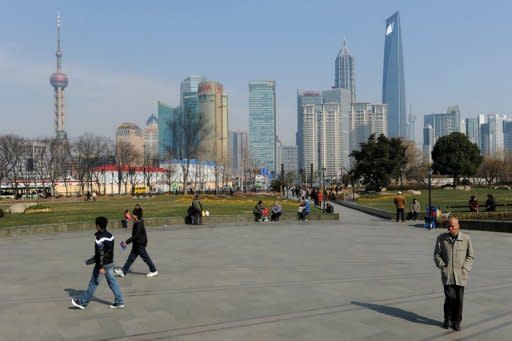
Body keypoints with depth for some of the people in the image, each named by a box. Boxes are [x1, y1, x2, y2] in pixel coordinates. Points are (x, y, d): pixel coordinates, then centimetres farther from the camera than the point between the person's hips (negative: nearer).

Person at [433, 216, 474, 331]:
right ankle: (447, 319, 13)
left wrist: (465, 269, -3)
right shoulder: (441, 238, 0)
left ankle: (456, 322, 20)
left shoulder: (466, 239, -1)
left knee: (459, 299, 2)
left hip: (460, 275, 1)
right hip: (447, 274, -1)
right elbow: (436, 254, 7)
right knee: (450, 297, -10)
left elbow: (470, 256, 8)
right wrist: (442, 266, -5)